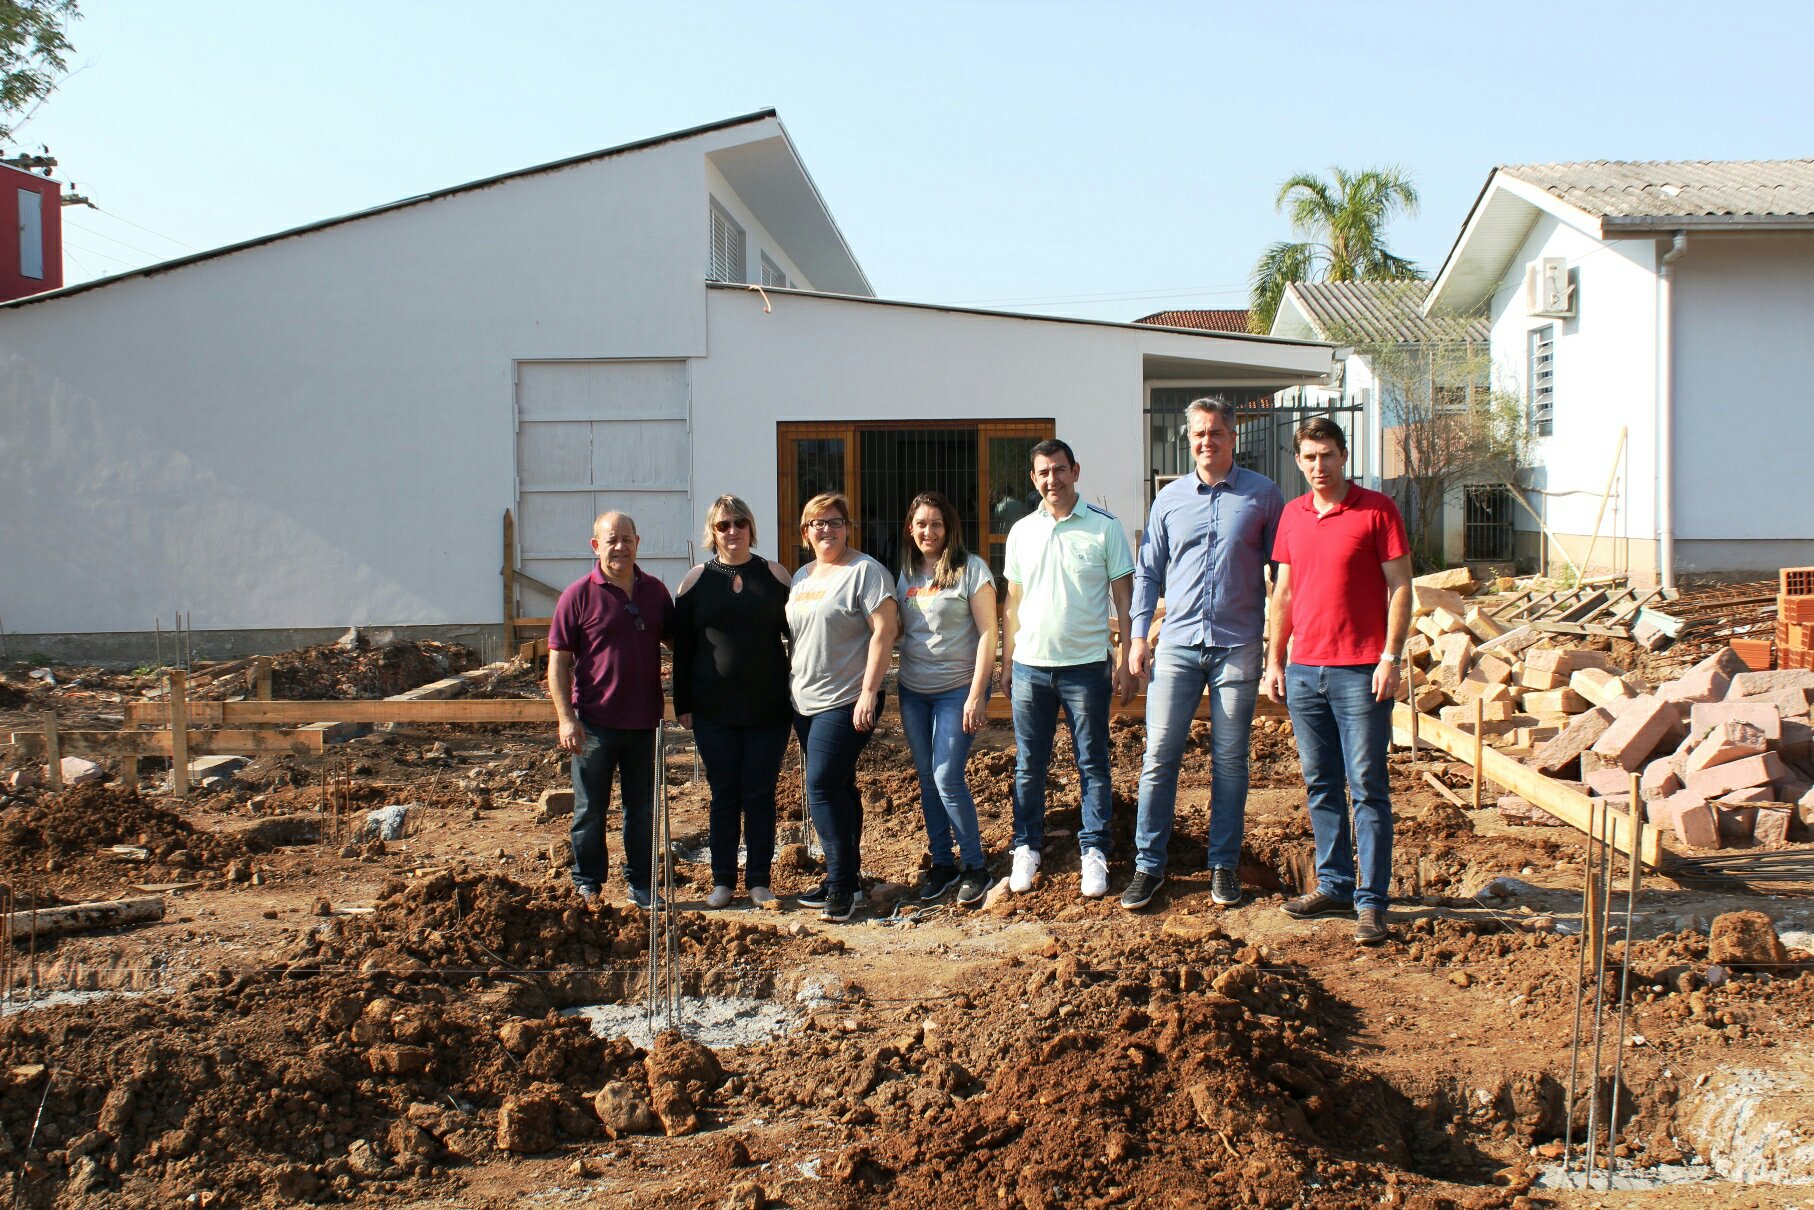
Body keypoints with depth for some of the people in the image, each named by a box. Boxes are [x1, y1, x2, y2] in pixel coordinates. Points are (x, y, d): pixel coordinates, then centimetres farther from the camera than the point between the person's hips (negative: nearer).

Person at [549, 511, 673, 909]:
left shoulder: (655, 591, 6)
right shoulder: (578, 595, -6)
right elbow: (557, 662, -6)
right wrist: (566, 717, -13)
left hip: (643, 722, 4)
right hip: (595, 724, -3)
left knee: (643, 809, 12)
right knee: (590, 810, 7)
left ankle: (641, 884, 24)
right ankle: (587, 885, 21)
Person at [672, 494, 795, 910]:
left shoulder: (775, 576, 3)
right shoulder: (696, 580, 4)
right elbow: (681, 648, 6)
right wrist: (682, 705, 2)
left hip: (769, 708, 0)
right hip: (714, 711, 0)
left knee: (760, 795, 5)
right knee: (724, 794, 6)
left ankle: (759, 880, 14)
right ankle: (723, 880, 15)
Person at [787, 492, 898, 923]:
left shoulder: (865, 571, -8)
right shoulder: (801, 577, 15)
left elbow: (883, 633, -14)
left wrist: (869, 692, -20)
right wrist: (791, 689, 16)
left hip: (846, 702, -8)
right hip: (806, 702, 8)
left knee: (822, 786, -14)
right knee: (836, 788, 12)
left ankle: (840, 883, -7)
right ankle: (847, 877, 20)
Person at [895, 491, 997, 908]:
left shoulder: (971, 569, -7)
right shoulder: (907, 573, 9)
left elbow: (987, 633, -10)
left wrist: (977, 694, -15)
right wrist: (898, 690, 11)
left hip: (957, 689, -5)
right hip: (913, 691, 6)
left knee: (947, 777, -11)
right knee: (927, 778, 8)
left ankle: (975, 867, 2)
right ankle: (942, 862, 19)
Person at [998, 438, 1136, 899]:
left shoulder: (1104, 527, -2)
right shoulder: (1021, 532, 8)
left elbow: (1124, 597, -1)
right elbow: (1013, 601, 13)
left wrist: (1124, 661, -6)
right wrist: (1006, 662, 10)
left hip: (1087, 665, -3)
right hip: (1030, 666, 3)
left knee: (1092, 764, 4)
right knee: (1029, 765, 8)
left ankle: (1094, 852, 12)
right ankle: (1026, 848, 18)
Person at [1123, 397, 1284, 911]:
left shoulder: (1263, 495, 2)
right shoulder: (1169, 499, 8)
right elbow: (1148, 572, 13)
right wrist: (1138, 635, 6)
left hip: (1238, 646, -1)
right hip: (1178, 643, 1)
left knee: (1230, 761, 6)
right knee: (1159, 756, -2)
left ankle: (1224, 865, 16)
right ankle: (1148, 865, 7)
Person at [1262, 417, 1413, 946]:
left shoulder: (1377, 510, -4)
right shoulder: (1292, 515, 12)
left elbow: (1400, 587, -5)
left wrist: (1391, 657, -12)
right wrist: (1275, 659, 13)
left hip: (1360, 671, -5)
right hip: (1304, 670, 5)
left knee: (1367, 788, -2)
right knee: (1321, 785, 11)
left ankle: (1372, 901, 2)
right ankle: (1334, 885, 21)